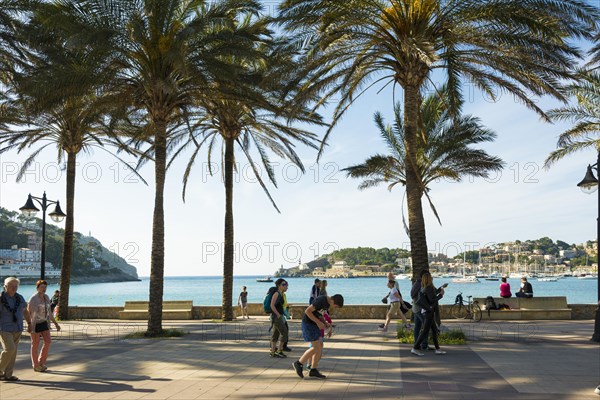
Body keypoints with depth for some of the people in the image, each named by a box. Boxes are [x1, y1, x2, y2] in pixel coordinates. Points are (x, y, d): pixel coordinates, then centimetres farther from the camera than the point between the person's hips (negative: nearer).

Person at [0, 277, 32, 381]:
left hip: (17, 329, 5)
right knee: (10, 349, -17)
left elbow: (25, 311, 22)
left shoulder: (19, 298, 9)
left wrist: (29, 323, 19)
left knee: (13, 352, 4)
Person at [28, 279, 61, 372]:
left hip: (44, 323, 6)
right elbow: (28, 312, -15)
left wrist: (56, 323, 10)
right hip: (35, 323, -6)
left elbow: (49, 313, 12)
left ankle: (41, 362, 12)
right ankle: (35, 366, 15)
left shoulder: (46, 297, 6)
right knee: (36, 344, 3)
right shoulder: (33, 298, -14)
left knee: (48, 341, -4)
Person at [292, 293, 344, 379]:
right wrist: (318, 322, -22)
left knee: (320, 346, 5)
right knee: (316, 347, -9)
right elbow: (307, 311, -24)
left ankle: (313, 370, 10)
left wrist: (325, 322, 4)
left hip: (314, 324, 9)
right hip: (308, 323, -9)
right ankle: (299, 363, 3)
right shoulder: (321, 301, -24)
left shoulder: (328, 302, 6)